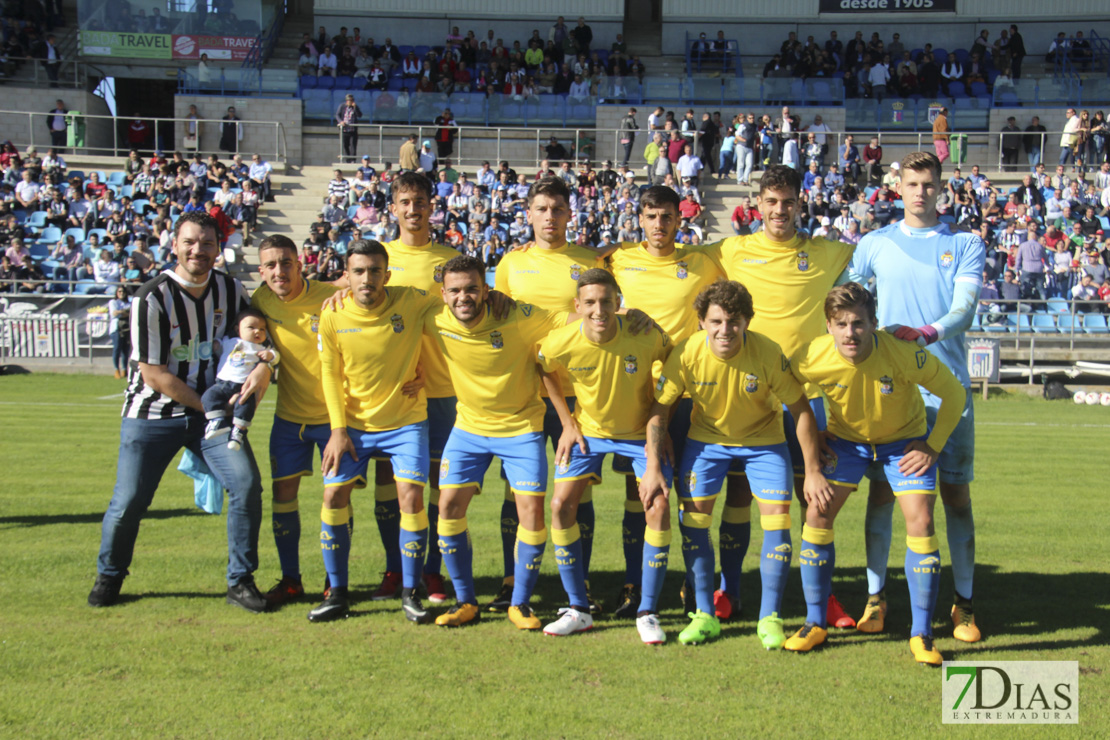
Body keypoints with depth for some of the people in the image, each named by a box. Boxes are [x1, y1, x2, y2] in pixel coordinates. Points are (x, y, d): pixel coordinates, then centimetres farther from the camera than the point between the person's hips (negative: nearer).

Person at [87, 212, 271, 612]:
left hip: (214, 407, 3)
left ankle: (240, 580, 2)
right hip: (152, 413, -3)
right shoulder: (152, 298, -16)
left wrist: (263, 366, -12)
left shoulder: (231, 289, 0)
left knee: (246, 482, -14)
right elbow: (153, 373, -15)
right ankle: (109, 577, 26)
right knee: (129, 500, -3)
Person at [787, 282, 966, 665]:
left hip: (904, 439, -2)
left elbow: (954, 393, -17)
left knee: (920, 522, -16)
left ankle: (921, 634, -3)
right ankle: (815, 623, 5)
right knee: (817, 513, -10)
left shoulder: (903, 353, -33)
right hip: (845, 439, 2)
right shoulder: (811, 358, -27)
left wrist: (933, 447, -18)